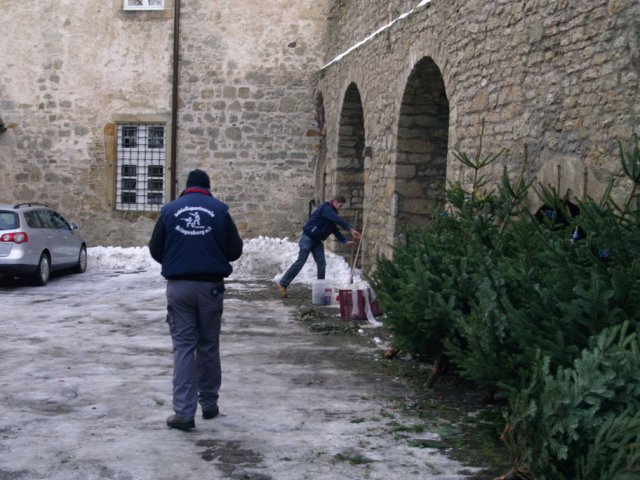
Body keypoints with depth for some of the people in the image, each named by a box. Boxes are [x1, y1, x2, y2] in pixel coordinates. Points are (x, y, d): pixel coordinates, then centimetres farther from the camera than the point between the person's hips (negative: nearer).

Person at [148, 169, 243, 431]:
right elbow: (235, 249, 2)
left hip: (178, 286, 0)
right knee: (208, 345, 14)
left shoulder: (169, 210, 2)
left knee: (183, 345, 3)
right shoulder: (220, 210, -1)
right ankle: (209, 404, 24)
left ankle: (184, 412, -4)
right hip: (210, 286, 0)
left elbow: (155, 249, 6)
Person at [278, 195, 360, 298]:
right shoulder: (326, 208, -16)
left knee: (322, 265, 3)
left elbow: (335, 230, 15)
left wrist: (345, 241, 7)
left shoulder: (331, 212, 14)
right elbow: (339, 220, -28)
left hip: (317, 241, 9)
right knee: (300, 262, -7)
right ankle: (282, 284, 1)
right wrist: (350, 230, -33)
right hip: (307, 238, -9)